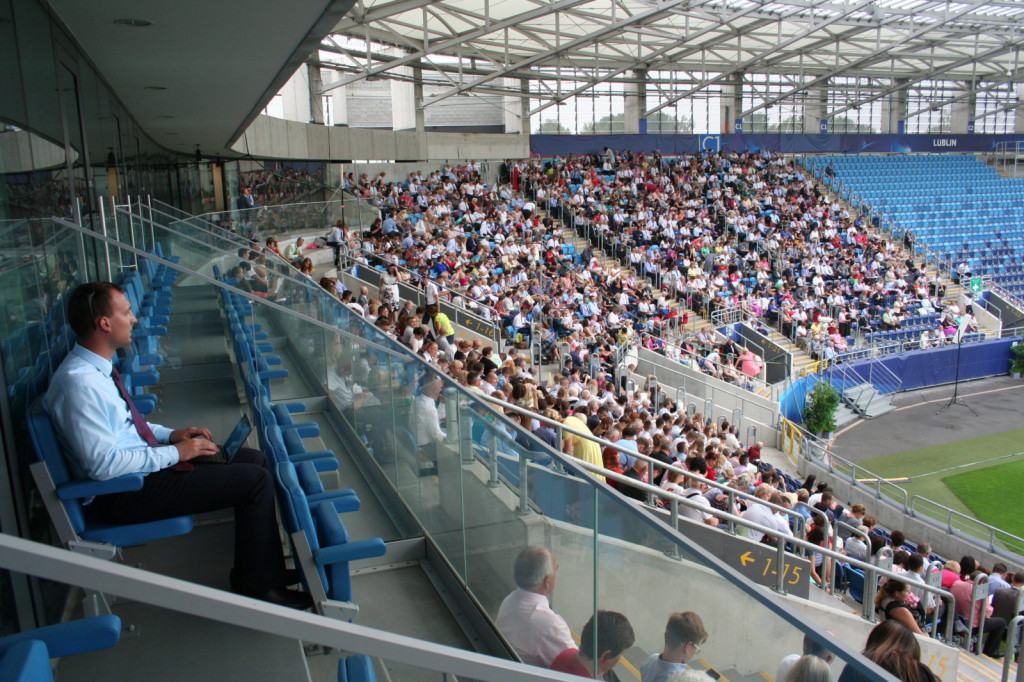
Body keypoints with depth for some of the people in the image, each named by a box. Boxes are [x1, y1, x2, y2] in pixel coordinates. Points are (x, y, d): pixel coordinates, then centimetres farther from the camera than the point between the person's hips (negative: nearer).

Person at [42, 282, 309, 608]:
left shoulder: (97, 368, 7)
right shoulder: (78, 382, -24)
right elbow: (102, 464, -27)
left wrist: (171, 435, 6)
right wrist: (174, 452, -19)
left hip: (146, 464, 10)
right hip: (125, 494, -10)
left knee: (254, 459, 6)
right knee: (256, 480, -16)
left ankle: (271, 571, 12)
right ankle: (255, 587, 2)